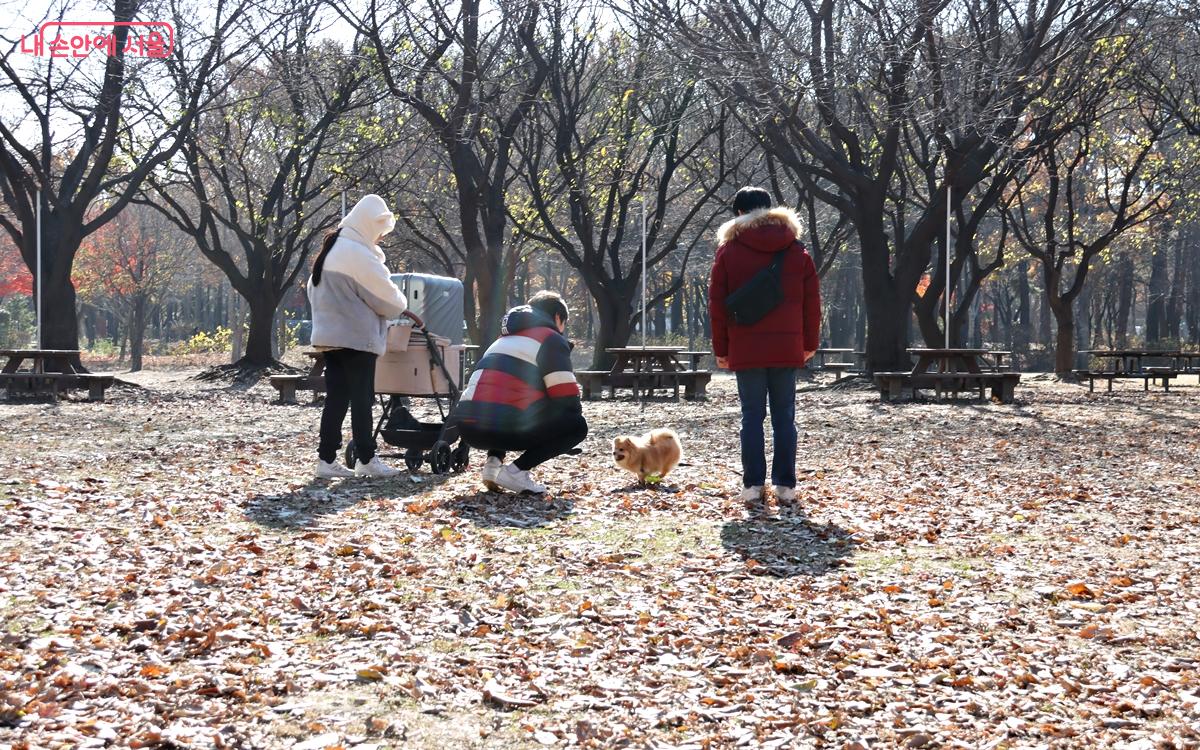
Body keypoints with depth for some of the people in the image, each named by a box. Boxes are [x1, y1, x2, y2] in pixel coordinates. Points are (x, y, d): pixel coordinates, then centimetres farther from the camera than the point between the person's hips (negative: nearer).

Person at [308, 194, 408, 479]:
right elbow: (386, 296, -12)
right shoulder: (358, 254, -16)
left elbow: (313, 290, 20)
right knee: (362, 400, -1)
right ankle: (366, 460, 4)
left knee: (336, 399, 8)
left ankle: (326, 459, 7)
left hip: (330, 336, 8)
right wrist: (401, 304, 8)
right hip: (357, 337, -8)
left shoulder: (330, 250, 13)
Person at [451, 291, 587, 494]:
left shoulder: (505, 338, 30)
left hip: (467, 427, 8)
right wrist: (576, 411, 21)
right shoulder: (551, 339, 6)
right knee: (577, 425, 7)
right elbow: (567, 399, -1)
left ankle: (494, 462, 13)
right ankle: (515, 471, -5)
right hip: (502, 427, -8)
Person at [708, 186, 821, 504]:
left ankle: (754, 484, 0)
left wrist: (720, 349, 7)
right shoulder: (797, 250, 8)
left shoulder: (728, 250, 2)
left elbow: (716, 304, 2)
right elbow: (811, 301, 8)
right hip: (787, 347, 2)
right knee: (784, 416, 6)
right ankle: (785, 485, 4)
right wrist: (810, 343, 14)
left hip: (745, 348, -1)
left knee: (752, 416, 3)